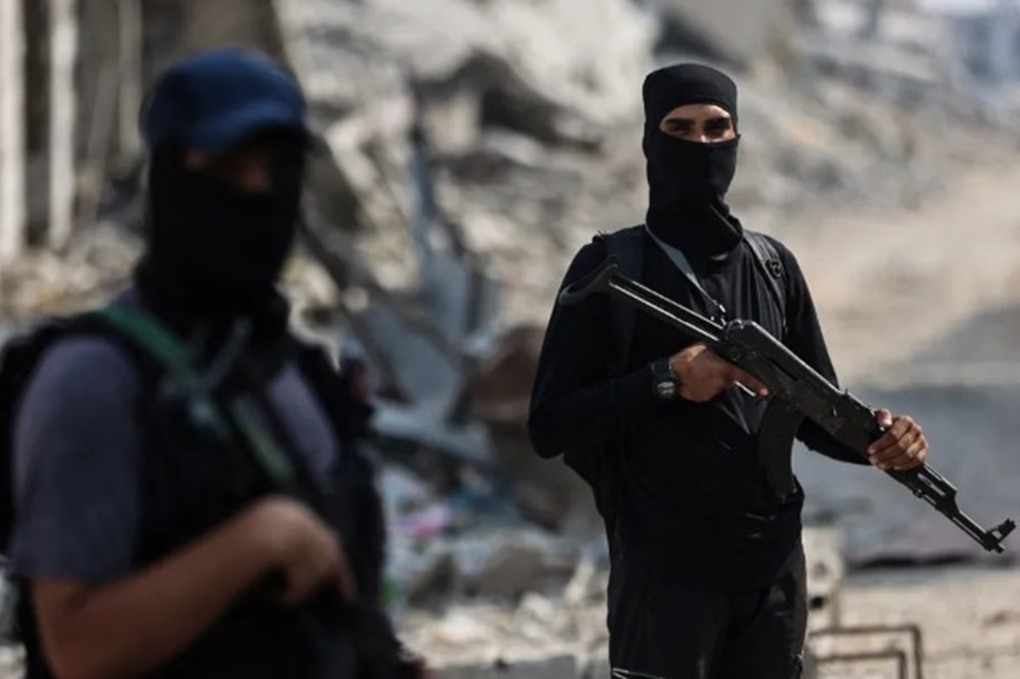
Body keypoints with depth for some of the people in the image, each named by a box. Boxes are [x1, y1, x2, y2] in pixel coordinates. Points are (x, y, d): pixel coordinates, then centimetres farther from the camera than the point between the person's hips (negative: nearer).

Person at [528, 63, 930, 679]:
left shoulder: (774, 266, 9)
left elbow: (813, 411, 13)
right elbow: (550, 426, -9)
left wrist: (878, 441, -8)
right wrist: (667, 379, -20)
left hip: (776, 571, 5)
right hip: (666, 576, -5)